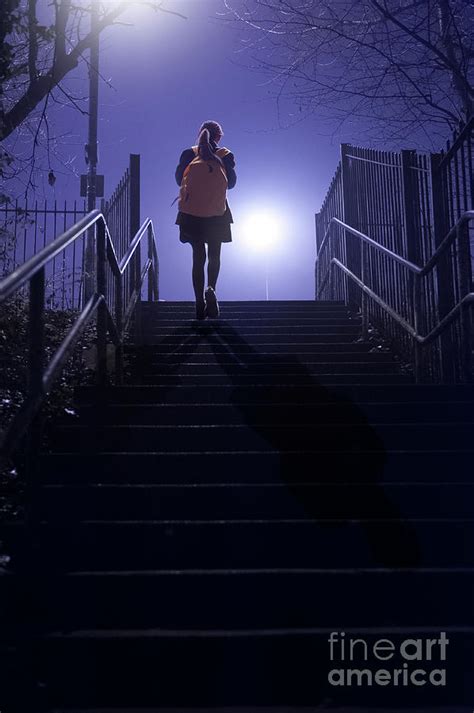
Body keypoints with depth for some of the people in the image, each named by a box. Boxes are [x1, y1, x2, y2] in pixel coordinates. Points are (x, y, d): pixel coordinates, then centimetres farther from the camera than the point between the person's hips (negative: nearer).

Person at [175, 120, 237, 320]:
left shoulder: (189, 154, 1)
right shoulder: (225, 155, -1)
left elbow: (179, 179, -1)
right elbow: (231, 182, -5)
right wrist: (219, 160, 5)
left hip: (192, 213, 1)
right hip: (217, 213, -1)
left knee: (198, 257, 7)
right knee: (214, 255, 14)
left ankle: (200, 304, 3)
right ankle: (211, 288, -15)